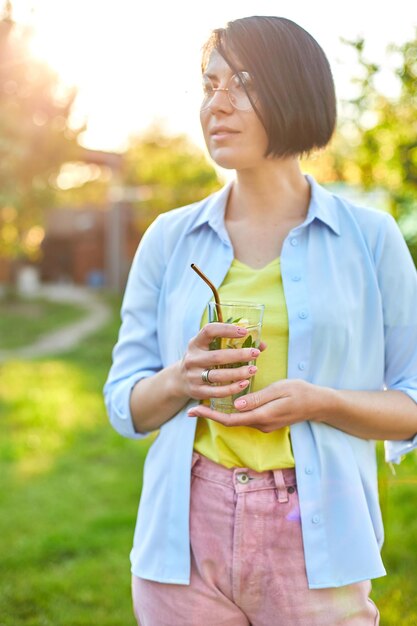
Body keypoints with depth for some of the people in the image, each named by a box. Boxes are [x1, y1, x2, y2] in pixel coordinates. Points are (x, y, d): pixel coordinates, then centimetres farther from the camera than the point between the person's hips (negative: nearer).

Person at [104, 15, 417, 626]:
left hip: (316, 539, -1)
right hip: (186, 534, 2)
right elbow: (125, 405, 7)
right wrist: (180, 381, -14)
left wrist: (317, 401, -18)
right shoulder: (169, 239, 3)